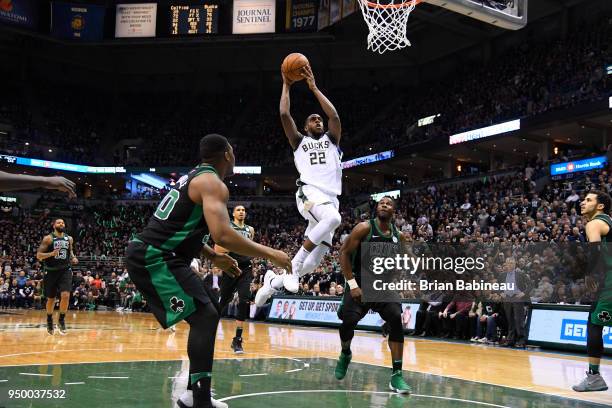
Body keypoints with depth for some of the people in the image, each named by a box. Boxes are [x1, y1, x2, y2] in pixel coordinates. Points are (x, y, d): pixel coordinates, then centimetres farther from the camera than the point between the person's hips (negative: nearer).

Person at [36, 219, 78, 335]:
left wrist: (73, 258, 3)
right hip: (51, 272, -2)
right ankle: (49, 320, 36)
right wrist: (51, 253, -26)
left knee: (65, 296, -17)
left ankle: (61, 320, 4)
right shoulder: (48, 238, -7)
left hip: (65, 270, 2)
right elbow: (38, 255, -9)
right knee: (51, 299, 10)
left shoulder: (69, 239, 5)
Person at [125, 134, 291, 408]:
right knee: (205, 316, -13)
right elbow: (222, 235, -27)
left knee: (207, 309, 18)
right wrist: (270, 254, -17)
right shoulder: (212, 183, -12)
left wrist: (213, 258, 24)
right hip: (154, 257, -10)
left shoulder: (194, 177, 19)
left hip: (152, 254, 10)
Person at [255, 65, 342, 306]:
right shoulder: (300, 141, 19)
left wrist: (314, 88, 6)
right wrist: (286, 85, 12)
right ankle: (294, 263, -27)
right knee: (333, 218, -39)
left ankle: (273, 281, 21)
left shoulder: (331, 140, 25)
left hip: (331, 198, 4)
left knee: (313, 262, -1)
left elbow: (335, 116, 6)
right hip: (309, 192, -4)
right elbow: (284, 115, 5)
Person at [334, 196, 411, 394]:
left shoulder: (398, 235, 5)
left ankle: (396, 376, -12)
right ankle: (345, 354, 21)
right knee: (349, 321, -16)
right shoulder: (365, 228, -10)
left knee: (396, 320, -18)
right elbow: (344, 252, -11)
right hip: (361, 284, -3)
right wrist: (353, 284, -17)